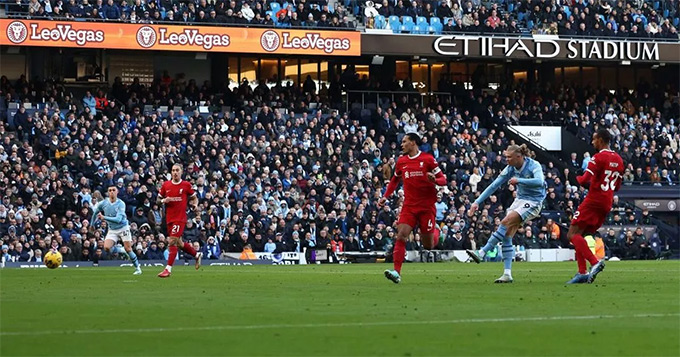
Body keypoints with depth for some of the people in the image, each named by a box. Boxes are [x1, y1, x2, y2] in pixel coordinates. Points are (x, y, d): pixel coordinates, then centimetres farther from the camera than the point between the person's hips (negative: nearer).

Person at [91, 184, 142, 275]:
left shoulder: (121, 204, -18)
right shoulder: (103, 203, -7)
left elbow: (118, 219, -27)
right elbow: (95, 212, 14)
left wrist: (104, 217, -35)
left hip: (123, 228, -3)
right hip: (112, 230, 3)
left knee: (128, 249, -8)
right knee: (107, 248, -19)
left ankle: (137, 267, 11)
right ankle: (121, 251, 11)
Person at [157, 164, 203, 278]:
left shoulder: (186, 185, -1)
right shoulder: (166, 185, 7)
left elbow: (194, 198, 10)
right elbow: (159, 199, 15)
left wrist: (195, 205, -10)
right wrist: (163, 201, -7)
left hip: (180, 218, -5)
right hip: (169, 218, 5)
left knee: (172, 241, -13)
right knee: (178, 243, 13)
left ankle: (168, 269, -12)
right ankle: (197, 254, 36)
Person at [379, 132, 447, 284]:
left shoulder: (428, 159, -4)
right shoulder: (401, 161, 9)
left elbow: (443, 179, -2)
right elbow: (395, 180, 26)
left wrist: (434, 180, -24)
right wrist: (385, 197, 16)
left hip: (427, 206, -3)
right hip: (409, 205, 3)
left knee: (428, 245, 3)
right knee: (401, 236, -17)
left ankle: (435, 234, 40)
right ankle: (397, 272, -22)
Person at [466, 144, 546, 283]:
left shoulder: (534, 166, -16)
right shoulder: (510, 169, 0)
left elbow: (539, 181, -34)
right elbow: (494, 186, 1)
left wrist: (519, 180, -32)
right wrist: (477, 202, -4)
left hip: (533, 202, -7)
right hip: (520, 200, 7)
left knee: (505, 222, -25)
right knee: (507, 235, -7)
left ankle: (481, 253, -24)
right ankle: (507, 274, -6)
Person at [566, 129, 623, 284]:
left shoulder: (598, 158, -12)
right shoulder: (618, 160, 14)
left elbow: (584, 180, -17)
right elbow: (617, 186, 22)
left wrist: (578, 178, 4)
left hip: (594, 200, -8)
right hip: (607, 203, 8)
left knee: (573, 234, -8)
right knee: (578, 235, 14)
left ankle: (595, 262, -24)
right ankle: (582, 273, 5)